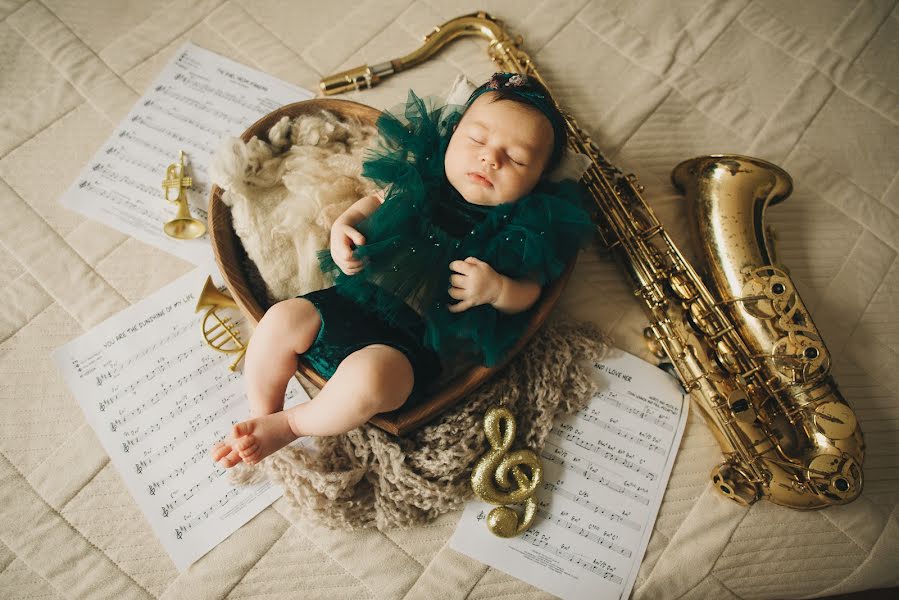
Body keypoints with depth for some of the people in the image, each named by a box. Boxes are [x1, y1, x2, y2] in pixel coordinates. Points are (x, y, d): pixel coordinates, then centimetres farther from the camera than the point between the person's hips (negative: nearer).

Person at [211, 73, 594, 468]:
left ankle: (287, 426, -3)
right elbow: (376, 201, 20)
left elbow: (529, 290, 1)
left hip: (413, 341, -4)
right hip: (351, 301, 5)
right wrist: (343, 225, 1)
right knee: (281, 321, -15)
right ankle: (260, 419, 10)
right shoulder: (419, 178, 6)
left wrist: (496, 289, -20)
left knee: (366, 377, -32)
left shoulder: (519, 229, -2)